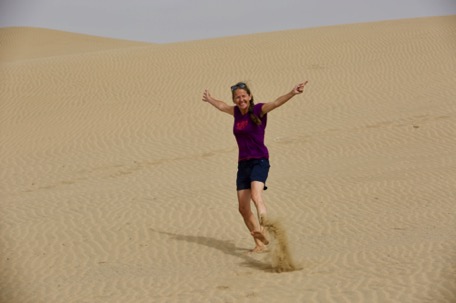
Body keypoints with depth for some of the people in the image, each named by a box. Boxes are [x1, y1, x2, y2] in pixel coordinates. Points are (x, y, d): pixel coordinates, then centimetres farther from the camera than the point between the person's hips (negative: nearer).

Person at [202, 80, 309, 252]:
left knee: (255, 195, -32)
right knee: (243, 208, 4)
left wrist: (292, 93, -40)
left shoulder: (258, 110, -5)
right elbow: (222, 106, 35)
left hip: (259, 161, -7)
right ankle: (259, 243, 14)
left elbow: (276, 103, -23)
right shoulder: (237, 112, 12)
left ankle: (260, 230, -52)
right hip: (243, 164, 7)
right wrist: (210, 100, 53)